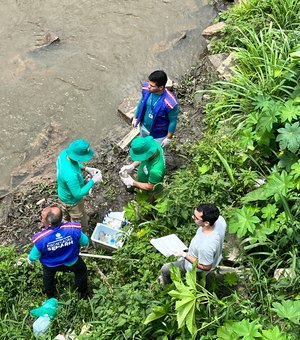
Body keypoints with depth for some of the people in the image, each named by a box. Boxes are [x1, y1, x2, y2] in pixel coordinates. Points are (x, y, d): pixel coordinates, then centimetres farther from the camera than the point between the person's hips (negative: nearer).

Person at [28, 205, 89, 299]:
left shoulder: (41, 239, -40)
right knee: (81, 270, 34)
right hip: (71, 262, 0)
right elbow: (85, 242, -17)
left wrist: (30, 259, 7)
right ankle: (83, 293, 56)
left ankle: (50, 296, 64)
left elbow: (34, 256, -18)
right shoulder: (73, 229, -38)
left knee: (48, 277, 37)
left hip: (50, 265, 0)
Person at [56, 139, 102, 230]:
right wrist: (93, 181, -26)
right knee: (81, 225, 21)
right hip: (72, 200, -8)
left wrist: (86, 168, -9)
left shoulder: (64, 153, -23)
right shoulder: (71, 175, -47)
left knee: (68, 216, 38)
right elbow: (78, 194, -32)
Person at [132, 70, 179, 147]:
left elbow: (173, 121, -22)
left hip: (158, 134, -5)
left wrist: (168, 138, -12)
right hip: (144, 127, 5)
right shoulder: (146, 89, -23)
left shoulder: (170, 103, -39)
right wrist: (135, 117, 10)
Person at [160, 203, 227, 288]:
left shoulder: (205, 246, -48)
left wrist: (184, 255, -25)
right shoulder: (220, 219, -29)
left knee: (165, 269, 15)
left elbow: (206, 267, -29)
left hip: (197, 266, -6)